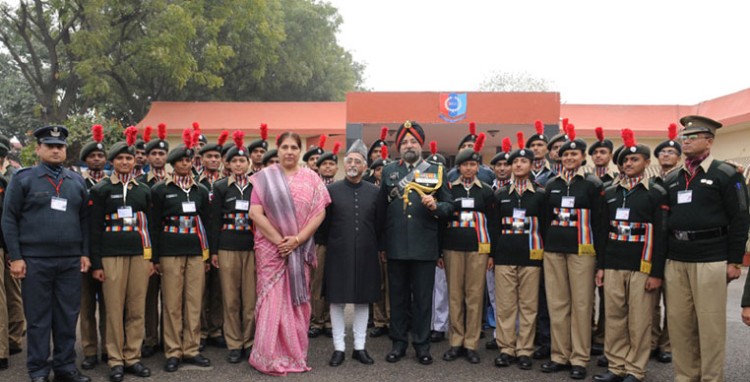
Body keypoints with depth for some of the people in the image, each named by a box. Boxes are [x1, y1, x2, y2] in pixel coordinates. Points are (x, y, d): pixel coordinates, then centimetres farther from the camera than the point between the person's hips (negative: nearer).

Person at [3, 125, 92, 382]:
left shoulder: (77, 181, 11)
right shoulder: (22, 178, 1)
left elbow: (84, 219, 13)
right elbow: (9, 219, -1)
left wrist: (85, 253, 6)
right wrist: (15, 257, -7)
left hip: (71, 260, 3)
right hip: (35, 260, -3)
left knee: (68, 317, 8)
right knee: (38, 317, 5)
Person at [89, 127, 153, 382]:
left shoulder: (144, 190, 12)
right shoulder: (100, 190, 2)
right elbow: (95, 228, -1)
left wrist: (152, 258, 8)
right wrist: (96, 263, -6)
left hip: (140, 255, 3)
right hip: (112, 255, -3)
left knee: (137, 309, 5)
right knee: (115, 309, 1)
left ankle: (132, 357, 15)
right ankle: (116, 361, 11)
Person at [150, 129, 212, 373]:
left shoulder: (201, 191, 10)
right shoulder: (160, 190, 1)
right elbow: (155, 225, 0)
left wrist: (208, 255, 9)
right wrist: (155, 258, -4)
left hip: (196, 251, 3)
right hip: (170, 252, -3)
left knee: (194, 302, 6)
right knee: (172, 304, 3)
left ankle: (191, 350, 17)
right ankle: (173, 352, 13)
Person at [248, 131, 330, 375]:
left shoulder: (311, 178, 4)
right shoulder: (264, 177, 0)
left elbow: (320, 212, -2)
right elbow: (255, 212, -7)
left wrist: (297, 239, -13)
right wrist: (279, 240, -13)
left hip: (300, 249, 2)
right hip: (271, 248, -2)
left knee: (297, 299, 7)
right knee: (272, 298, -1)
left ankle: (295, 354, 18)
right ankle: (270, 357, 8)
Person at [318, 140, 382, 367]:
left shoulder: (374, 192, 4)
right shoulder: (331, 190, 0)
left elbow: (379, 225, 9)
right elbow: (324, 224, 5)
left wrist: (371, 245, 9)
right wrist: (334, 244, 7)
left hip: (365, 255, 2)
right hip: (338, 255, -1)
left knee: (363, 301, 8)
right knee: (337, 301, 4)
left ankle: (360, 347, 19)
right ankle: (339, 347, 15)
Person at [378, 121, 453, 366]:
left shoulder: (436, 171, 5)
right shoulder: (388, 171, 8)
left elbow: (449, 206, 5)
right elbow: (380, 207, 8)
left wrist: (435, 206, -17)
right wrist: (380, 242, 5)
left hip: (425, 247, -1)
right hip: (396, 247, 1)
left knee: (423, 298, 7)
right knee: (398, 297, 10)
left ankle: (422, 344, 19)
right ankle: (399, 343, 22)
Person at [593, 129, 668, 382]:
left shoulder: (657, 193, -1)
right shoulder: (610, 193, 11)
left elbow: (661, 235, -4)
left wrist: (657, 273, -9)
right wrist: (600, 266, 8)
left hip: (642, 267, -4)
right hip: (613, 266, 4)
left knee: (639, 322, 3)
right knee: (614, 319, 8)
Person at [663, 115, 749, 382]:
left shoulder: (726, 175, -1)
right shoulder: (672, 180, 13)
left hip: (710, 259, -5)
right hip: (675, 260, 5)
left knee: (710, 323, 2)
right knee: (678, 321, 9)